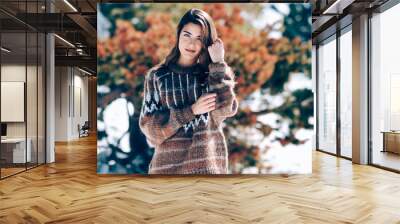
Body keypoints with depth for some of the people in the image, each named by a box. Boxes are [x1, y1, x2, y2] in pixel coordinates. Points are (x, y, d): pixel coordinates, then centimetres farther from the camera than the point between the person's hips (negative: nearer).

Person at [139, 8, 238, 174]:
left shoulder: (213, 73, 8)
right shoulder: (157, 75, 6)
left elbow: (225, 110, -10)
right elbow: (148, 125, 0)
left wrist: (218, 63, -7)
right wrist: (191, 110, -10)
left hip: (208, 163, 0)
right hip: (168, 164, 1)